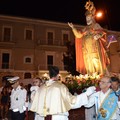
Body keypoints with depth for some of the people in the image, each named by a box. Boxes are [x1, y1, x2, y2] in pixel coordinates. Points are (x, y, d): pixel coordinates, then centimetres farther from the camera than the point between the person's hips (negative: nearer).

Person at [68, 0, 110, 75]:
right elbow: (78, 35, 18)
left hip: (95, 49, -5)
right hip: (87, 50, 5)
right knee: (89, 65, 0)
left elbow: (102, 32, -5)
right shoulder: (86, 28, 22)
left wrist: (98, 35, -27)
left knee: (97, 63, -13)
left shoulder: (96, 25, 8)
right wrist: (73, 27, 10)